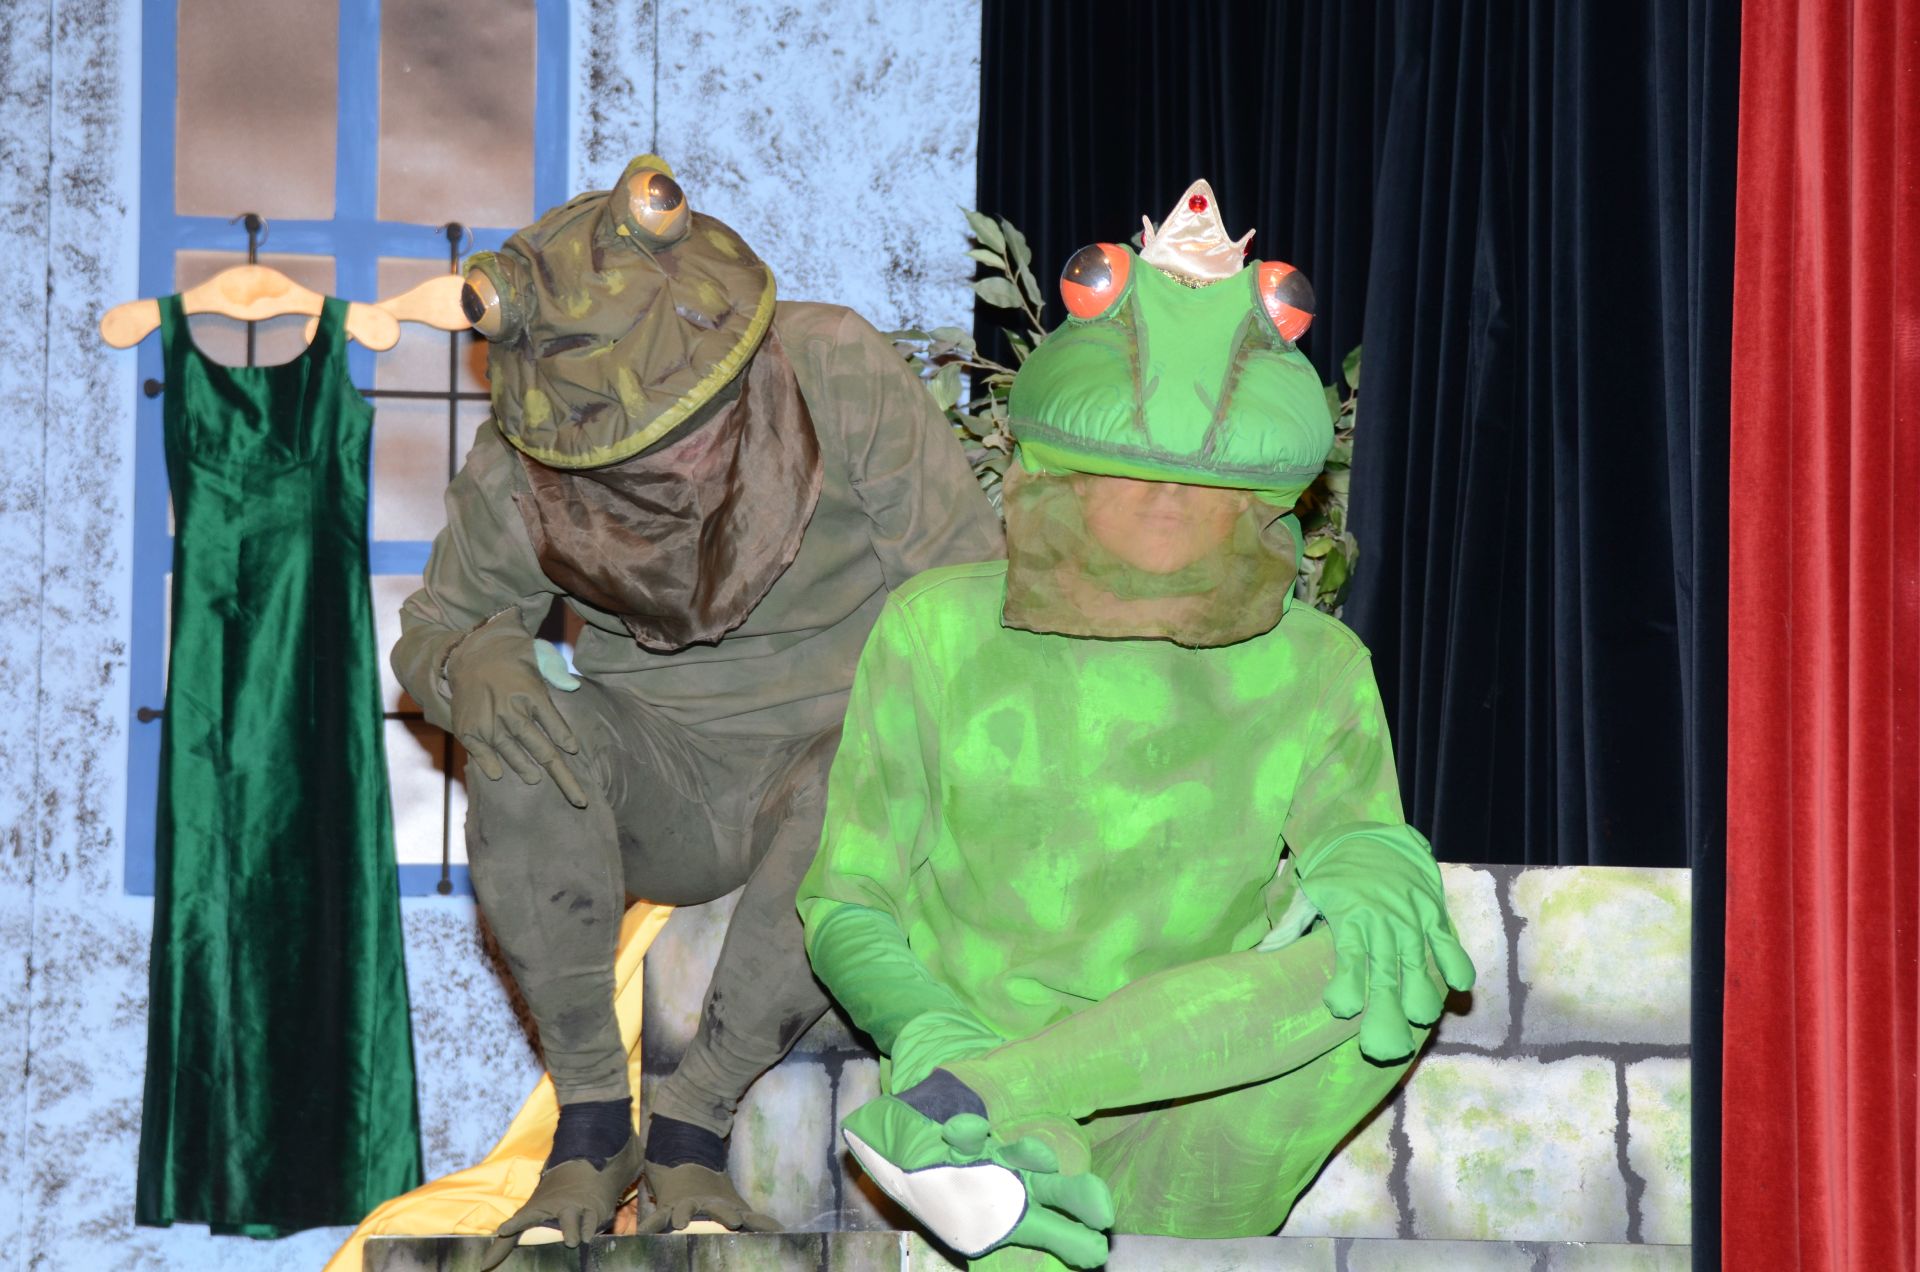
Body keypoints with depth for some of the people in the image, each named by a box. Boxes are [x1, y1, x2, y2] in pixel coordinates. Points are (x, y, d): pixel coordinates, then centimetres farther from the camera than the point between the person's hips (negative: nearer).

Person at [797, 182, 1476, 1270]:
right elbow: (846, 906, 5)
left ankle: (954, 1106, -35)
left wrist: (1368, 871, -28)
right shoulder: (937, 633, 5)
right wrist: (931, 1032, -18)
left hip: (1195, 1174, 1)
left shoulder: (1312, 671, 10)